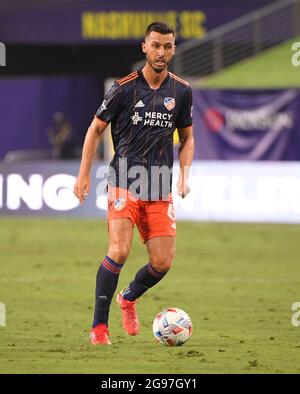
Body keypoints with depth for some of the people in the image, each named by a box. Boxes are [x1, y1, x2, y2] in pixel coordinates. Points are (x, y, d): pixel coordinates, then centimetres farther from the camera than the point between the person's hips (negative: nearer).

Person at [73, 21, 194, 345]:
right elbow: (96, 129, 6)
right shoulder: (124, 88, -4)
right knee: (119, 251, -20)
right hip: (125, 182, -4)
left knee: (162, 263, 0)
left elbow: (187, 138, 18)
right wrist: (84, 174, 0)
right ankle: (99, 327, -9)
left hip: (160, 190, 4)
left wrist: (184, 176, 3)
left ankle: (129, 297, 32)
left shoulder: (181, 91, 7)